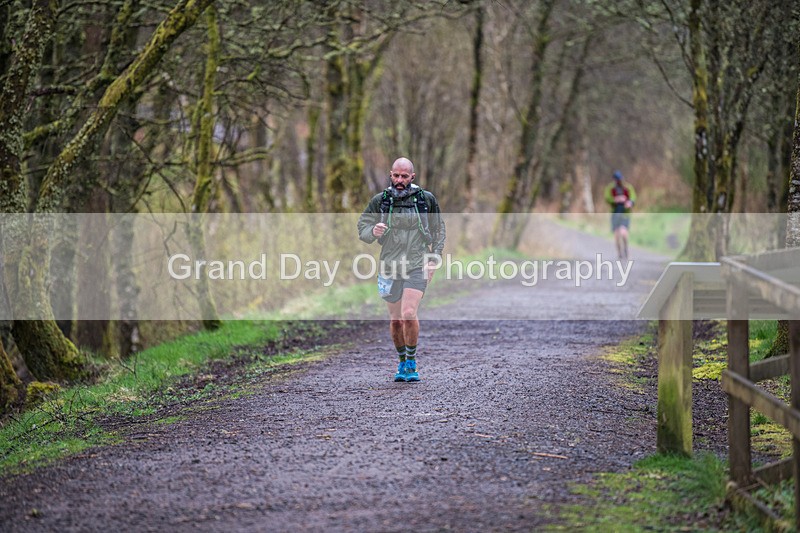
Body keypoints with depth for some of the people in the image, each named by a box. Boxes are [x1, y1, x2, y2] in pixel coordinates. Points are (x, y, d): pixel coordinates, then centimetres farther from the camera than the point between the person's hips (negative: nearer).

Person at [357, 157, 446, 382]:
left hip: (417, 265, -2)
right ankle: (402, 363, 27)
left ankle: (412, 364, -4)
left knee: (409, 314, -18)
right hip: (390, 266, 2)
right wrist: (373, 231, -20)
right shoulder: (380, 201, 1)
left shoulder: (426, 199, 0)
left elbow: (439, 231, 10)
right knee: (396, 319, 9)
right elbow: (362, 228, 3)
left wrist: (434, 260, -1)